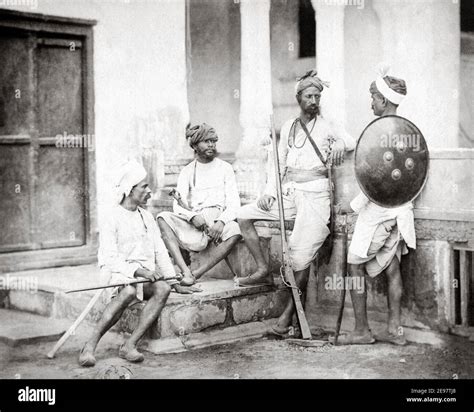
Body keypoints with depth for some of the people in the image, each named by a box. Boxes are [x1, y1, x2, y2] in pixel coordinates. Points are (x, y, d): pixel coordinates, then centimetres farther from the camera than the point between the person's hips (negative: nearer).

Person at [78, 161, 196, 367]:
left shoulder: (147, 217, 17)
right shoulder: (113, 218, -3)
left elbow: (160, 251, 16)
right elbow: (110, 259, -12)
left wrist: (174, 282, 6)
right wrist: (139, 271, -24)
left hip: (147, 275, 5)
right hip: (119, 274, -5)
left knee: (163, 288, -27)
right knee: (129, 291, -38)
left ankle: (130, 345, -31)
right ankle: (90, 346, -34)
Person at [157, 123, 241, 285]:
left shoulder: (225, 168, 13)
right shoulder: (187, 171, 16)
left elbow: (234, 203, 2)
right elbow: (178, 204, 4)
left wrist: (221, 222, -18)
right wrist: (192, 217, -18)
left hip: (218, 219, -1)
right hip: (193, 221, 1)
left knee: (236, 231, -35)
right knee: (163, 218, -26)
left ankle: (197, 274, -36)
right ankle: (185, 271, -40)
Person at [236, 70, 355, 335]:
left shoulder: (327, 125, 6)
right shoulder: (288, 127, 17)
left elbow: (353, 143, -4)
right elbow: (279, 165, 17)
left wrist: (340, 145, -27)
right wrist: (269, 193, 3)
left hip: (315, 192, -5)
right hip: (288, 192, 5)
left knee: (301, 254, -17)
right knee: (244, 216, -5)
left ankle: (290, 313, -6)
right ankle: (264, 271, 4)